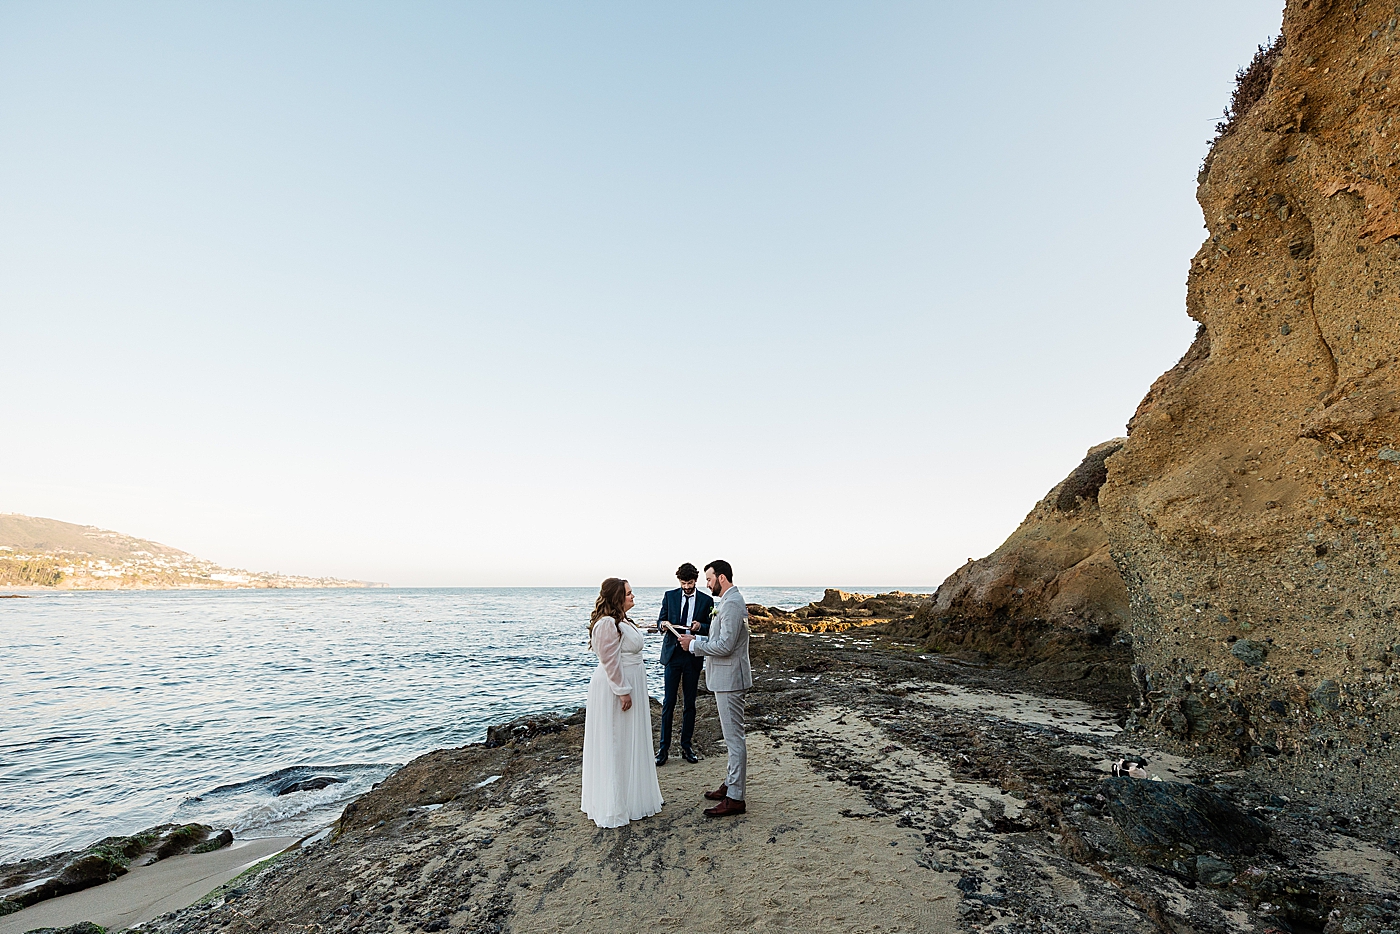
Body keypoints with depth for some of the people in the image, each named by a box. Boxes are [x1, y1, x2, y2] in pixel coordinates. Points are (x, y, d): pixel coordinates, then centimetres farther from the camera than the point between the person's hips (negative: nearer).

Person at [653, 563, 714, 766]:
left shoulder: (706, 600, 2)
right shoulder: (670, 596, 4)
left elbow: (711, 628, 3)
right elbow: (660, 621, 7)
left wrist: (700, 626, -18)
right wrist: (663, 624, -16)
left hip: (693, 656, 1)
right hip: (672, 654, 0)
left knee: (690, 703, 9)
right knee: (669, 702, 0)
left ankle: (686, 747, 21)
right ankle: (664, 747, 10)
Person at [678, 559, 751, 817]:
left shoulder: (731, 604, -20)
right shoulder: (729, 601, 14)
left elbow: (725, 646, -25)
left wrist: (694, 645, -15)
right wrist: (698, 639, 7)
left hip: (729, 679, -11)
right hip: (725, 677, 11)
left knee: (734, 737, -3)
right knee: (732, 736, 19)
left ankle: (735, 798, 5)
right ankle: (730, 784, 30)